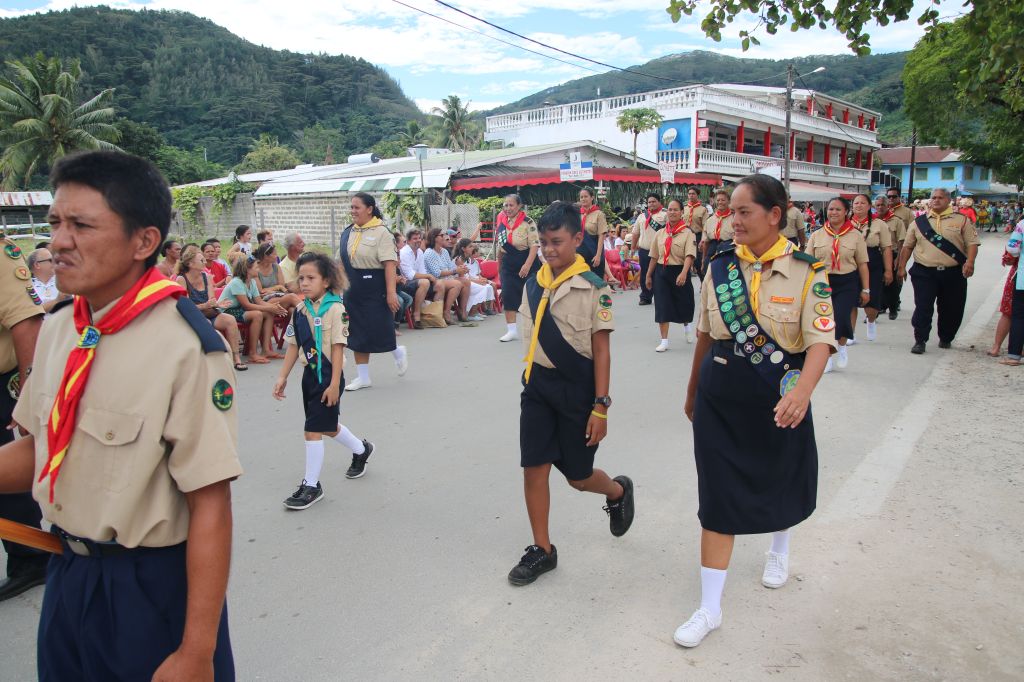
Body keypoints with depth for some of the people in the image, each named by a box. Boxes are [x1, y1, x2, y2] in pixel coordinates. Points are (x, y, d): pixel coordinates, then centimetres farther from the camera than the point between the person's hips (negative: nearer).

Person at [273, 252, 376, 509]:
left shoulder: (335, 309, -15)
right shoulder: (301, 310, 5)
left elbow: (338, 347, -17)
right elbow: (293, 345, 9)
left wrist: (334, 384, -19)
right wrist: (283, 377, 5)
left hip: (328, 375, -7)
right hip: (310, 373, 7)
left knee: (313, 429, -6)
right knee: (328, 426, 21)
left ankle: (311, 485, 6)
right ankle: (361, 449, 46)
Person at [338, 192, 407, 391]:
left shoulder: (381, 232, -11)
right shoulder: (348, 233, 10)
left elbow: (390, 264, -17)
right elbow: (341, 262, 15)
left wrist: (391, 292, -23)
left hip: (375, 288, -7)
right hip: (353, 289, 7)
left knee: (378, 331, -1)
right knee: (358, 333, 9)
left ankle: (398, 352, 32)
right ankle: (363, 377, 19)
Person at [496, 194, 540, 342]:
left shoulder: (528, 222, -11)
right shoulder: (502, 222, 6)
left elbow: (535, 245, -16)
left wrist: (527, 265, -25)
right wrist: (499, 266, 19)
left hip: (527, 264, -4)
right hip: (507, 265, 4)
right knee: (508, 295, -5)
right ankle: (511, 330, -1)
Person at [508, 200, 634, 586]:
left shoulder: (593, 288, -12)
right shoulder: (535, 284, 4)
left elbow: (601, 351, -11)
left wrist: (600, 407, -12)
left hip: (576, 387, -4)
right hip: (537, 384, 5)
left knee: (578, 475, 9)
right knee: (533, 468, 2)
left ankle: (619, 491, 43)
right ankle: (542, 550, 18)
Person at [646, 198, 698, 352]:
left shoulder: (688, 233, -7)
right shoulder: (660, 233, 7)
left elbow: (690, 255, -19)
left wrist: (683, 273, -33)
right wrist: (648, 275, 13)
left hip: (679, 272, -3)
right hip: (661, 272, 3)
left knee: (683, 303, 11)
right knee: (662, 305, 0)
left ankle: (687, 326, 46)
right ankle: (664, 341, 8)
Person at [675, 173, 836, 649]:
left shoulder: (806, 271, -10)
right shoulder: (720, 267, -1)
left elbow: (821, 340, -17)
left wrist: (802, 391, -35)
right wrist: (693, 391, 16)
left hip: (778, 402, -1)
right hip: (720, 399, 2)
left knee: (779, 481, 21)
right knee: (718, 498, 2)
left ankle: (779, 550, 54)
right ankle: (710, 608, 12)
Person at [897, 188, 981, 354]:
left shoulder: (961, 220, 5)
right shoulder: (919, 222, 8)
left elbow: (972, 243, 0)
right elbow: (907, 246, 12)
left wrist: (970, 261, -16)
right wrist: (902, 267, 6)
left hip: (953, 273, 0)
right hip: (924, 273, 0)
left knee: (951, 309, 9)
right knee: (923, 308, -5)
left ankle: (945, 339, 28)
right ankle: (920, 341, 2)